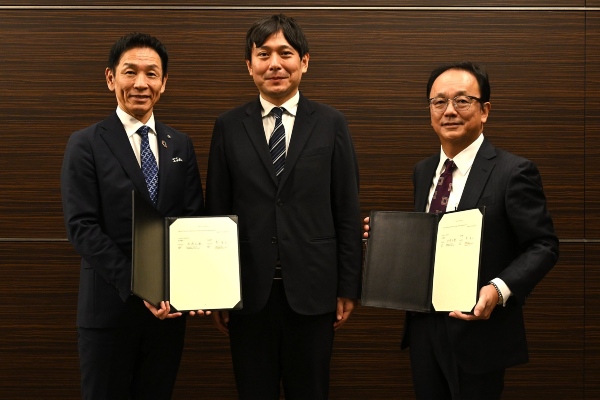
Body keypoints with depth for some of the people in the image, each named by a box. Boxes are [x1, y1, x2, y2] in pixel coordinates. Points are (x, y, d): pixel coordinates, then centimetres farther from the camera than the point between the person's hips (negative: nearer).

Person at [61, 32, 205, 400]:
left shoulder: (181, 145, 9)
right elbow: (81, 226, -11)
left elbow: (194, 219, 5)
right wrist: (136, 286, -20)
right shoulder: (86, 144, -4)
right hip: (110, 304, -3)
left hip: (169, 304, 4)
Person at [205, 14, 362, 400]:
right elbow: (216, 212, 4)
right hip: (249, 291, 1)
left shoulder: (331, 124, 1)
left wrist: (349, 288, 0)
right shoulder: (229, 127, 3)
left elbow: (347, 213, 2)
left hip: (312, 291, 0)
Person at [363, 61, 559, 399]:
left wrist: (500, 289, -28)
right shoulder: (422, 172, 10)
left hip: (477, 330, -6)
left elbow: (543, 246, -13)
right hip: (424, 327, 6)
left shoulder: (513, 172, -11)